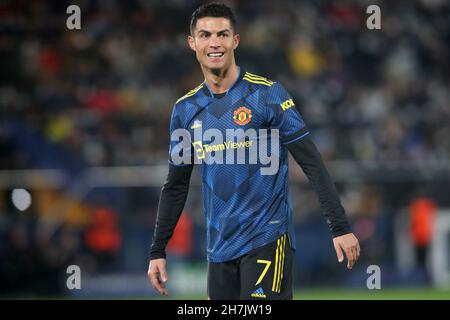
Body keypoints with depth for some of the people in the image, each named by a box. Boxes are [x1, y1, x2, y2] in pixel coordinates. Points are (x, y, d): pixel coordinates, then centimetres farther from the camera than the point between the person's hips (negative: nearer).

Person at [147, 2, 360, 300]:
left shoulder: (267, 94, -6)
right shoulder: (186, 109, 8)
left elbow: (312, 163, -7)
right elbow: (176, 186, 17)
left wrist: (341, 227, -12)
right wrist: (157, 251, 14)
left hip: (268, 239, -5)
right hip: (220, 248, 5)